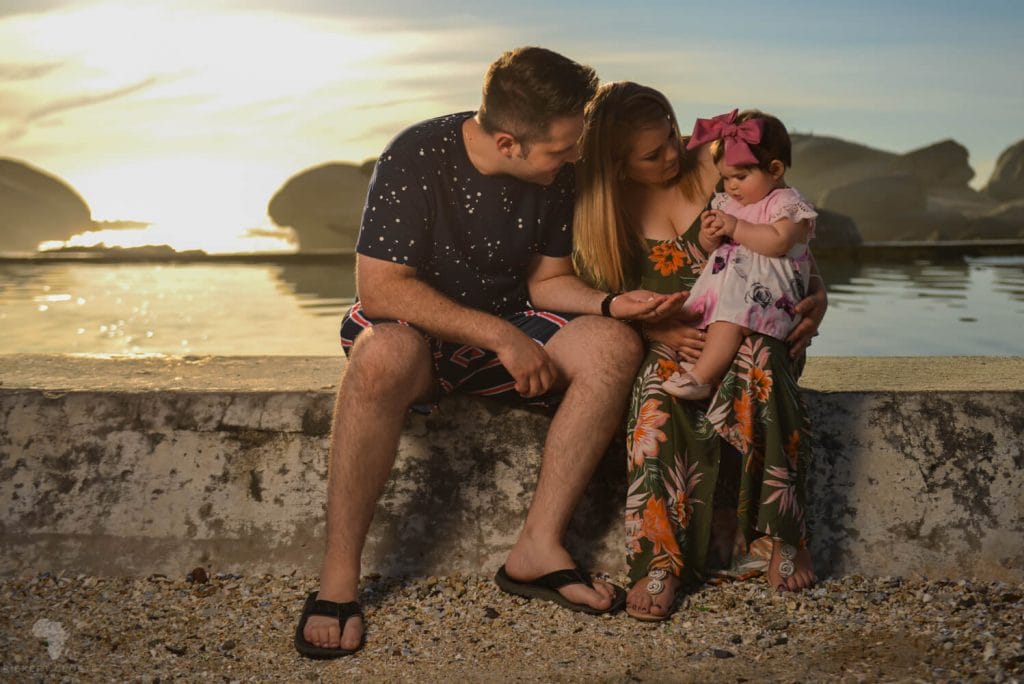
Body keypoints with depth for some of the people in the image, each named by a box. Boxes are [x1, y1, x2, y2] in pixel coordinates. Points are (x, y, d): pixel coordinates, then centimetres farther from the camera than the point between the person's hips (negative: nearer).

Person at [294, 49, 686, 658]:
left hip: (509, 331, 5)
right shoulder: (417, 158, -20)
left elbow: (546, 280, 7)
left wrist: (612, 303, -14)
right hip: (411, 326, -5)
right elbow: (380, 288, -23)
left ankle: (539, 546, -18)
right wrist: (502, 337, -25)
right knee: (385, 355, -41)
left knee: (615, 346, -20)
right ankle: (339, 578, -29)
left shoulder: (555, 173, -3)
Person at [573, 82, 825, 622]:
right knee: (656, 391, -35)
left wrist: (818, 294, -9)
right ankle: (658, 561, -36)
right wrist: (660, 333, -17)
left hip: (750, 329, 0)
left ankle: (777, 534, -27)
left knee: (757, 363, -36)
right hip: (666, 343, 0)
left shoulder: (715, 167, 0)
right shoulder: (601, 210, 0)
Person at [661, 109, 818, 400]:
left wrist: (736, 227, -16)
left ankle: (701, 377, -36)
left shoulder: (786, 202, -2)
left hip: (768, 286, -8)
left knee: (728, 316, -34)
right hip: (727, 275, 8)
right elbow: (712, 250, 23)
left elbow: (778, 242, -20)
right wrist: (710, 236, -1)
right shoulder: (726, 202, 20)